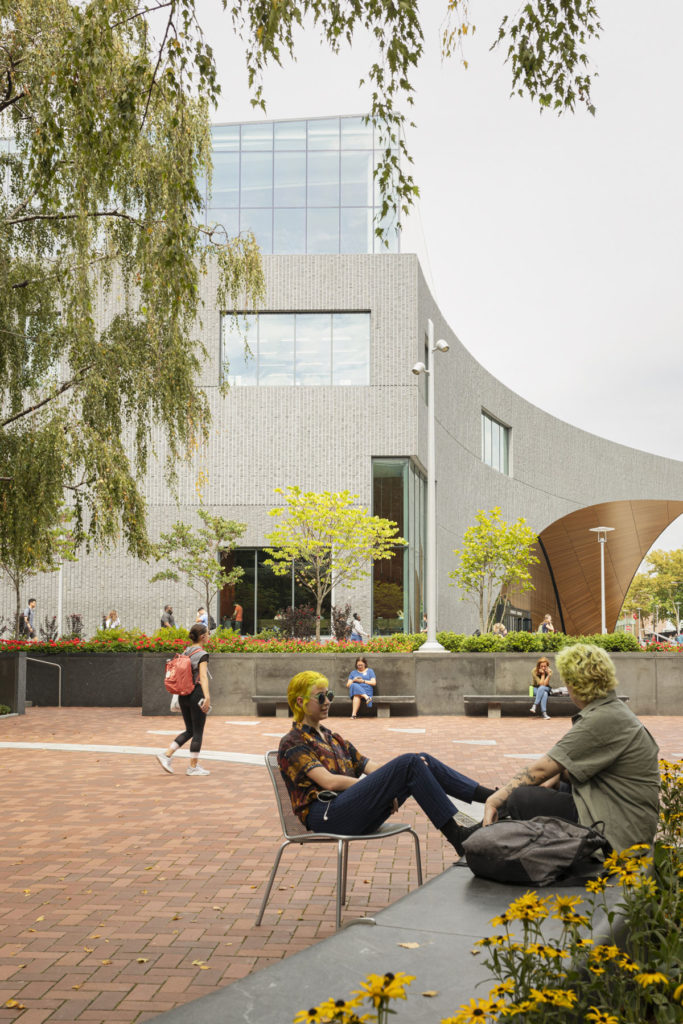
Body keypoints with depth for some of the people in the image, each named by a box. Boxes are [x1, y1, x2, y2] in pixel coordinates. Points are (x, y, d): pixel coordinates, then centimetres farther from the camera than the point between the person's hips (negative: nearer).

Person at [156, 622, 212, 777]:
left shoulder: (186, 652, 10)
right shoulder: (202, 655, -12)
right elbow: (203, 676, -24)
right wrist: (207, 697, -32)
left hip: (183, 694, 8)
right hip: (196, 694, -7)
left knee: (189, 730, 17)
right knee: (198, 732, 4)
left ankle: (166, 755, 9)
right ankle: (193, 767, 10)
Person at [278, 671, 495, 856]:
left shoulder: (332, 738, 26)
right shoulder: (292, 743, 0)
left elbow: (367, 765, 15)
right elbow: (329, 781, -13)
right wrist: (377, 786, -13)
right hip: (325, 817, -7)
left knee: (422, 761, -9)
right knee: (409, 763, -22)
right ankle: (457, 837, -23)